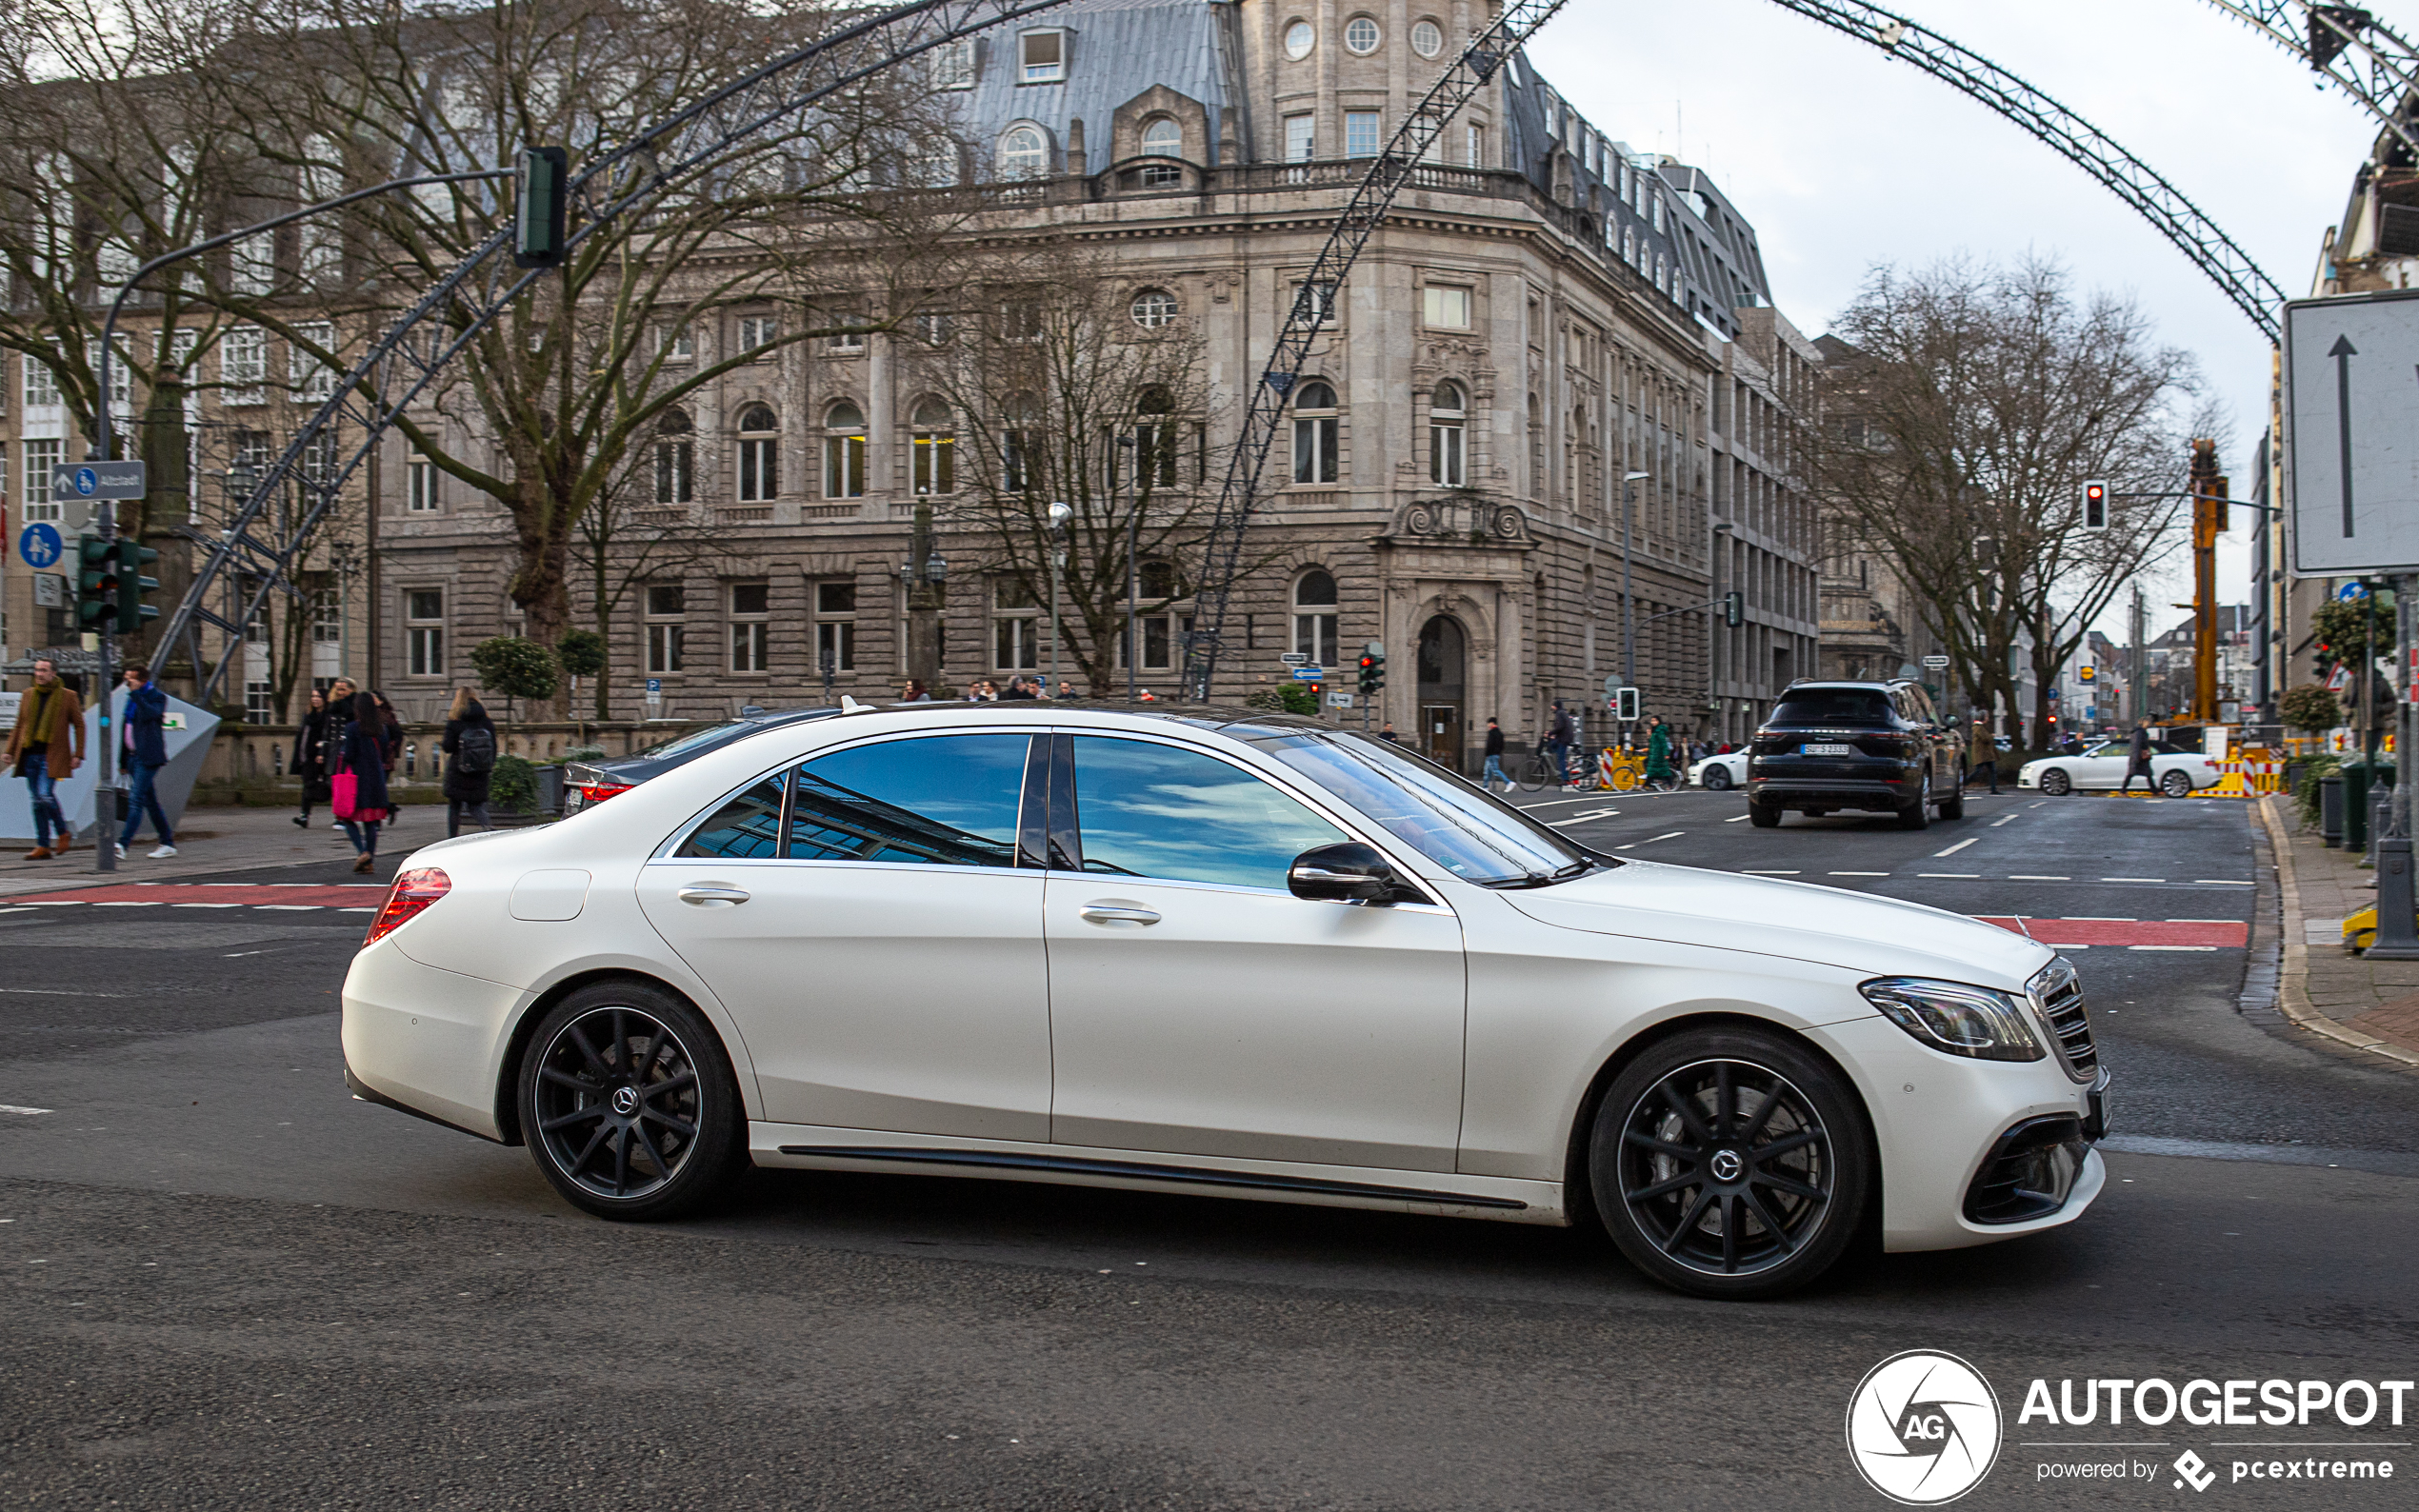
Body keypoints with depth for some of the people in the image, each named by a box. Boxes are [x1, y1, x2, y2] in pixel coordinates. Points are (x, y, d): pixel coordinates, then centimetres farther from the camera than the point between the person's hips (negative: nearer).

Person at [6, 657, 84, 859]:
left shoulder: (68, 696, 0)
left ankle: (64, 834, 4)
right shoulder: (28, 695, 13)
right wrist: (10, 750, 12)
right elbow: (19, 725, 19)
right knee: (38, 801, 5)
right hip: (30, 755, 5)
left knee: (45, 796, -17)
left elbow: (79, 725, 2)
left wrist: (78, 754, -4)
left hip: (51, 757, -5)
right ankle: (43, 847, 8)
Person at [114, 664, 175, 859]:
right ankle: (168, 844, 16)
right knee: (150, 801, 10)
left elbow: (150, 714, -29)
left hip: (148, 758, -8)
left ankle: (122, 845, -23)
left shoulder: (157, 697, -6)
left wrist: (136, 692, -25)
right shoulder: (131, 698, 18)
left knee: (136, 799, -15)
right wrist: (123, 759, 21)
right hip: (133, 756, 8)